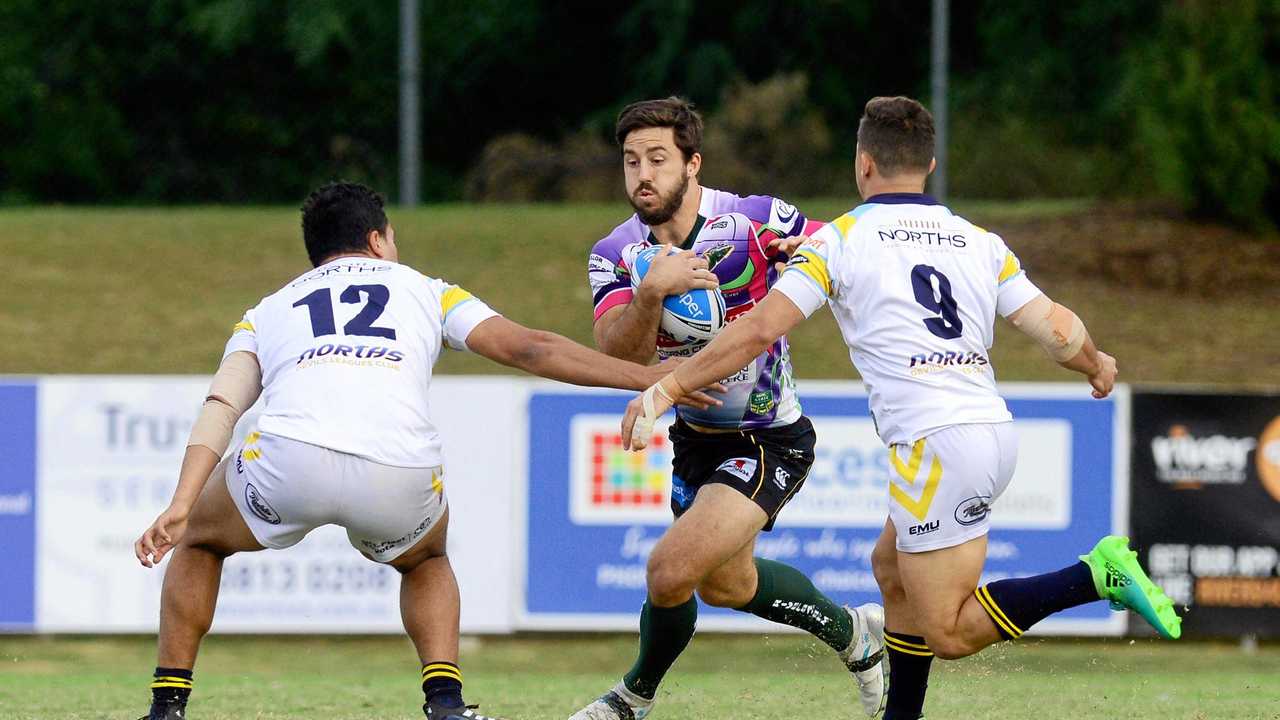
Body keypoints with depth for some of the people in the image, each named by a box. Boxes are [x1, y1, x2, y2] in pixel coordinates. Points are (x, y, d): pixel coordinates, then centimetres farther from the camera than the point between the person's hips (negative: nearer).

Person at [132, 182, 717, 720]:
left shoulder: (265, 313, 30)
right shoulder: (423, 291, 29)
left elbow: (220, 408, 14)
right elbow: (529, 348, 17)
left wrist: (180, 507, 3)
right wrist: (646, 377, 18)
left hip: (291, 456, 0)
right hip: (400, 474, 0)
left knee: (199, 541, 31)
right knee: (425, 560, 36)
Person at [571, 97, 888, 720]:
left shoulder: (757, 222, -20)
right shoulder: (615, 255, -10)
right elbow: (617, 355, -25)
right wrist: (651, 292, -43)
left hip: (770, 439, -6)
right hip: (698, 436, 6)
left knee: (672, 571, -19)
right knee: (727, 585, 24)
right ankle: (853, 634, 50)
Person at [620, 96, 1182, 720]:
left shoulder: (839, 239, 1)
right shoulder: (979, 242, 13)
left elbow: (760, 328, -6)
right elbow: (1058, 331, 8)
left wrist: (666, 387, 0)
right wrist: (1097, 366, 32)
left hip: (938, 445, -7)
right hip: (993, 429, 7)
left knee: (949, 633, -5)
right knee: (892, 568, 26)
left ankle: (1097, 575, -19)